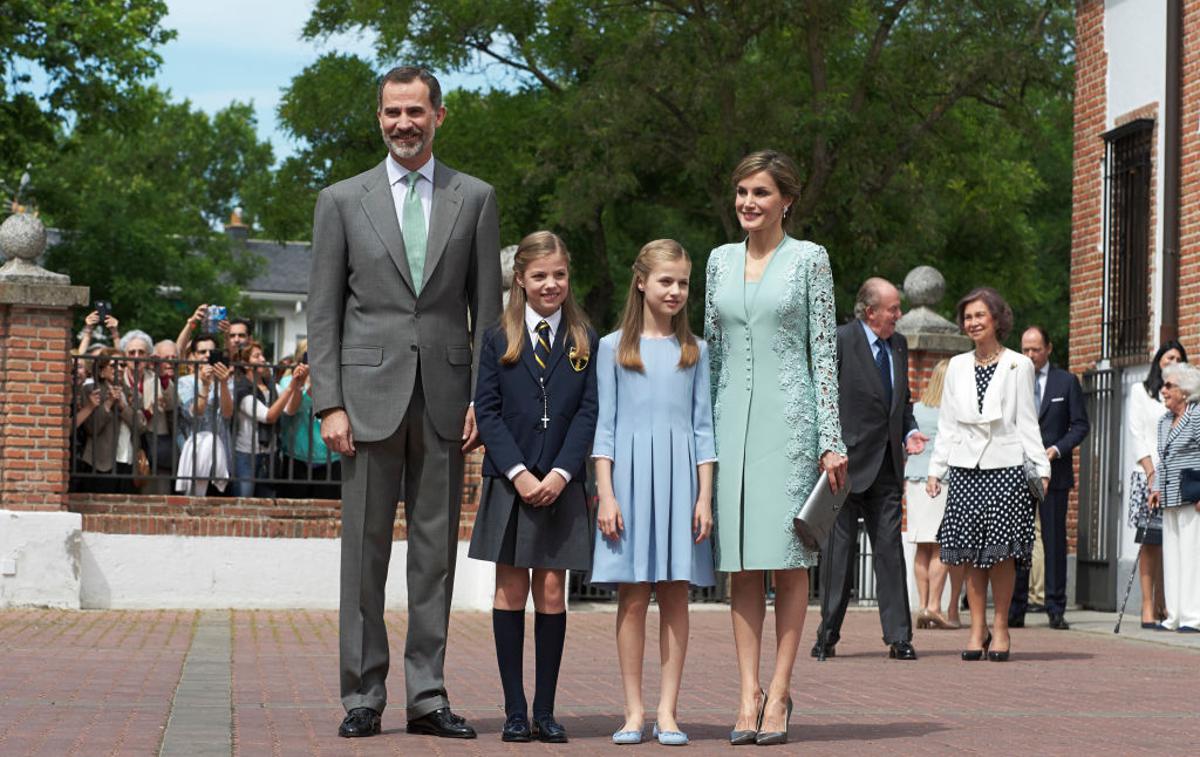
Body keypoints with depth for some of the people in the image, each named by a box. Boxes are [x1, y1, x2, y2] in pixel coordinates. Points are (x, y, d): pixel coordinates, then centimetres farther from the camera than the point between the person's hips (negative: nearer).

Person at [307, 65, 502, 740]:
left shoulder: (475, 199, 9)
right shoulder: (342, 201, 7)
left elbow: (488, 308, 8)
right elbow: (324, 313, 4)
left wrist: (483, 398, -1)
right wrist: (330, 403, -5)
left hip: (446, 398, 1)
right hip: (371, 394, -1)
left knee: (437, 549, 4)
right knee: (365, 550, 0)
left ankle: (428, 696, 9)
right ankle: (363, 696, 6)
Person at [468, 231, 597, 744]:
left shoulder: (584, 341, 6)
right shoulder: (499, 340, 5)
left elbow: (588, 412, 1)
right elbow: (487, 412, 0)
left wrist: (560, 473, -11)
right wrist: (517, 472, -12)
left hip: (561, 486, 0)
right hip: (509, 484, 0)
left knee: (552, 593, 0)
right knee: (511, 591, 1)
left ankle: (545, 711, 6)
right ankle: (515, 710, 5)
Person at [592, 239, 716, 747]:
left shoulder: (694, 351, 10)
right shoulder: (614, 348, 5)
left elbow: (703, 427, 9)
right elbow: (603, 426, 4)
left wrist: (705, 497, 2)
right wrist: (606, 495, -5)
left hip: (680, 476, 1)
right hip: (629, 472, -1)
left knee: (675, 594, 1)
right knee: (632, 596, -2)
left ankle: (667, 710, 5)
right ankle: (634, 710, 3)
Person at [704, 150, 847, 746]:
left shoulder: (809, 259, 1)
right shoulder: (721, 260, 13)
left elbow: (824, 351, -1)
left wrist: (831, 440, -6)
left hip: (788, 416, -4)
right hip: (731, 419, 4)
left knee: (788, 556, -4)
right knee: (741, 561, 1)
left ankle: (779, 692, 0)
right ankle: (749, 693, 3)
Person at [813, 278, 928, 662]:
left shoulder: (898, 345, 13)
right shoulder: (840, 341, -8)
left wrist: (909, 432, 4)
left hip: (887, 465, 5)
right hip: (849, 462, -5)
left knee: (890, 548, 2)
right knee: (840, 549, 3)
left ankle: (899, 636, 3)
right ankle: (827, 635, 12)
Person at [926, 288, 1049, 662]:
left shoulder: (1018, 365, 6)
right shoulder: (957, 366, 14)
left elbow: (1026, 421, 4)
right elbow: (947, 424, 15)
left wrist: (1041, 467, -4)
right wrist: (935, 469, 8)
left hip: (1005, 467, -3)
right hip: (966, 468, 3)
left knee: (1001, 550, -5)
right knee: (971, 552, -1)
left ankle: (1000, 628, 3)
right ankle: (977, 628, 5)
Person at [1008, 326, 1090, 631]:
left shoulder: (1067, 382, 6)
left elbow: (1080, 425, 4)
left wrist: (1056, 449, -11)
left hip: (1054, 471, -1)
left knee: (1055, 541, 0)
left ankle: (1056, 610, 4)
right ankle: (1015, 610, 3)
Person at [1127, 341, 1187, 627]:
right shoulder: (1141, 392, 8)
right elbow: (1137, 435, 1)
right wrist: (1152, 474, -9)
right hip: (1148, 475, -3)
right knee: (1150, 542, -7)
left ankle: (1163, 606, 4)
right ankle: (1148, 609, -7)